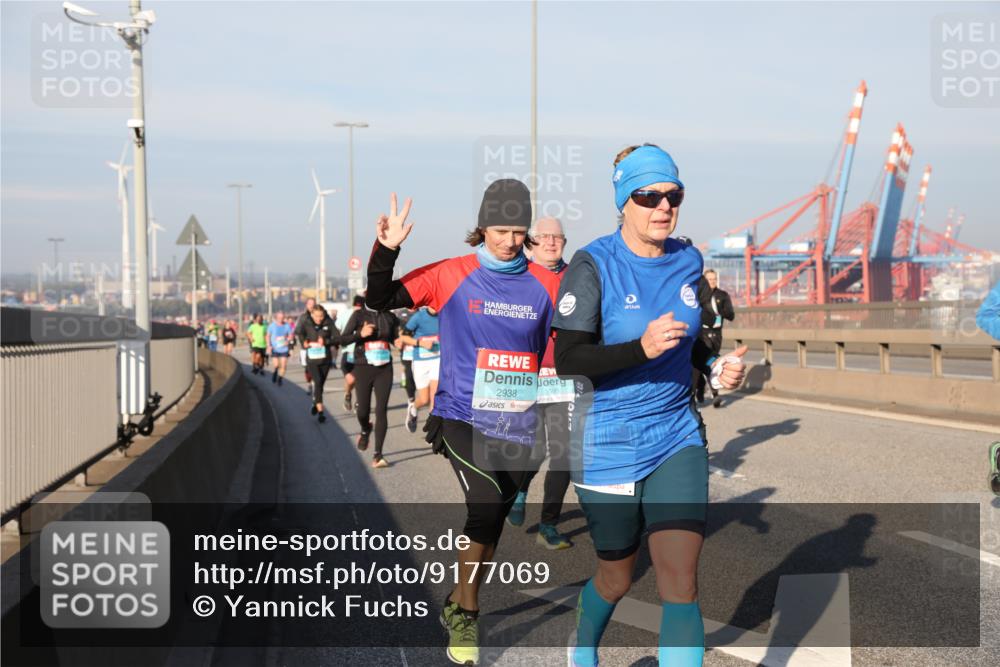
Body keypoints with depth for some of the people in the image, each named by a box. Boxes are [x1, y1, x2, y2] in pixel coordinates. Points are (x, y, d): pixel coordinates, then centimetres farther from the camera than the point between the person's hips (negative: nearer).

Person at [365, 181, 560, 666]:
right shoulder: (451, 276, -3)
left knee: (492, 519, 13)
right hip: (462, 416, -3)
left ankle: (457, 606, 36)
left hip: (518, 426, 4)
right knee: (486, 503, -23)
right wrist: (386, 251, -17)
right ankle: (466, 614, -6)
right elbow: (379, 301, -3)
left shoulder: (546, 285, 2)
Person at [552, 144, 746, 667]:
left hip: (676, 439, 3)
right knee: (617, 578, 14)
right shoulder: (592, 266, -13)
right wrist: (642, 348, -31)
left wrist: (715, 365, 1)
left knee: (680, 581, -10)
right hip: (607, 447, -3)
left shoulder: (687, 261, 3)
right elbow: (568, 361, -19)